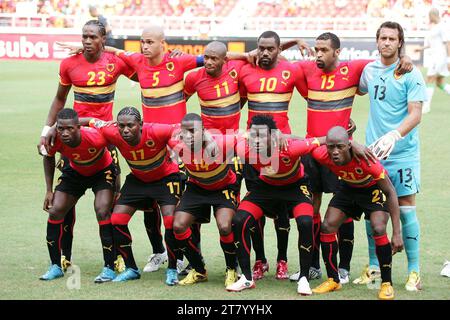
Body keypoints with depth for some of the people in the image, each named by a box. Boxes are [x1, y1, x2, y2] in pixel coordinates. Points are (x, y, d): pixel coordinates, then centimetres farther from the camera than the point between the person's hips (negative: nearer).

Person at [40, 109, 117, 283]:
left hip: (102, 172, -4)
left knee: (103, 212, -22)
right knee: (55, 211, -4)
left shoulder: (95, 137, -40)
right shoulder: (54, 141, -28)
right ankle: (56, 266, 11)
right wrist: (49, 190, -4)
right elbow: (48, 158, -3)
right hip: (75, 172, 4)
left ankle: (109, 268, -12)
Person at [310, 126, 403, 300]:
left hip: (374, 188, -4)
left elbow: (390, 192, -31)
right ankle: (333, 280, 11)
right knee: (327, 227, -6)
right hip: (348, 187, 4)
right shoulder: (323, 155, -32)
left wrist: (397, 233, -33)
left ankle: (387, 284, -7)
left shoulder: (365, 159, -41)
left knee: (379, 230, -23)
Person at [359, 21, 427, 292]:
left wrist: (394, 136, -29)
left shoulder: (411, 75, -8)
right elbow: (358, 90, 31)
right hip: (373, 150, 5)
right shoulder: (369, 70, 8)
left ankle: (414, 270, 2)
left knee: (406, 207, -5)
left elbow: (415, 115, -15)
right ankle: (374, 266, 16)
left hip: (403, 153, -5)